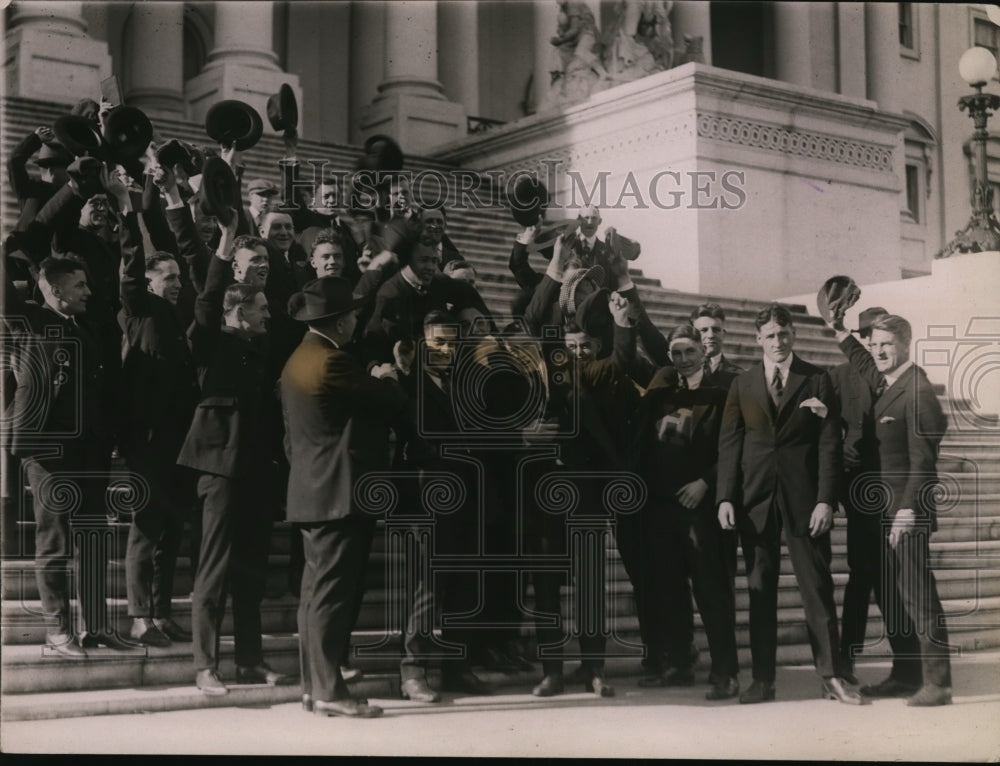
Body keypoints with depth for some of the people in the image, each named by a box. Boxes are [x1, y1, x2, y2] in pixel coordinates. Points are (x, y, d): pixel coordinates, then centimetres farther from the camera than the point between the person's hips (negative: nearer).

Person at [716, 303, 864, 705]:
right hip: (755, 496, 2)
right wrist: (725, 497, -4)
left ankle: (832, 677, 3)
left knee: (817, 587, -1)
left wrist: (825, 500, -9)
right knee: (759, 589, 5)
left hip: (803, 496, -2)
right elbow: (729, 443, 6)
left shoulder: (817, 380, 4)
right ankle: (763, 679, 9)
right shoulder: (742, 384, 10)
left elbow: (829, 443, -1)